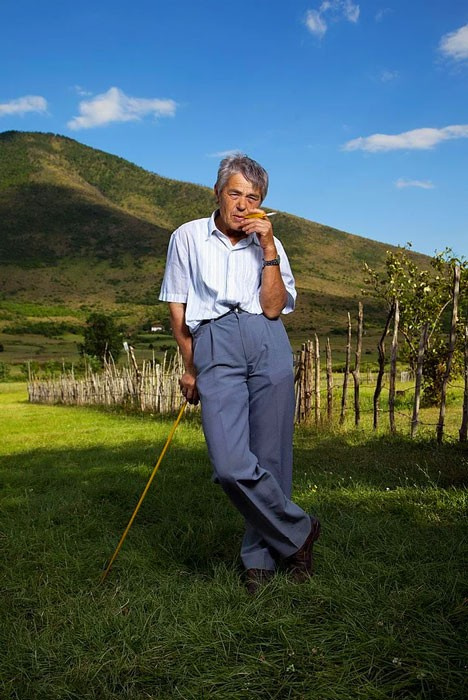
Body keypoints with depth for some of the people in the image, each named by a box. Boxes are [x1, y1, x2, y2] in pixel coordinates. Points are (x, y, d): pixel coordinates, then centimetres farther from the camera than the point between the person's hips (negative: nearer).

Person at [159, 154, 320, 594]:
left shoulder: (269, 244, 16)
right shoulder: (188, 237, 14)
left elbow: (273, 308, 1)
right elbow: (177, 307, 17)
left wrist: (268, 250, -4)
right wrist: (189, 368, 16)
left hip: (268, 346, 1)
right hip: (214, 349, -1)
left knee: (270, 458, 0)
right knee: (230, 465, -15)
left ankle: (260, 557, 21)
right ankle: (298, 531, 8)